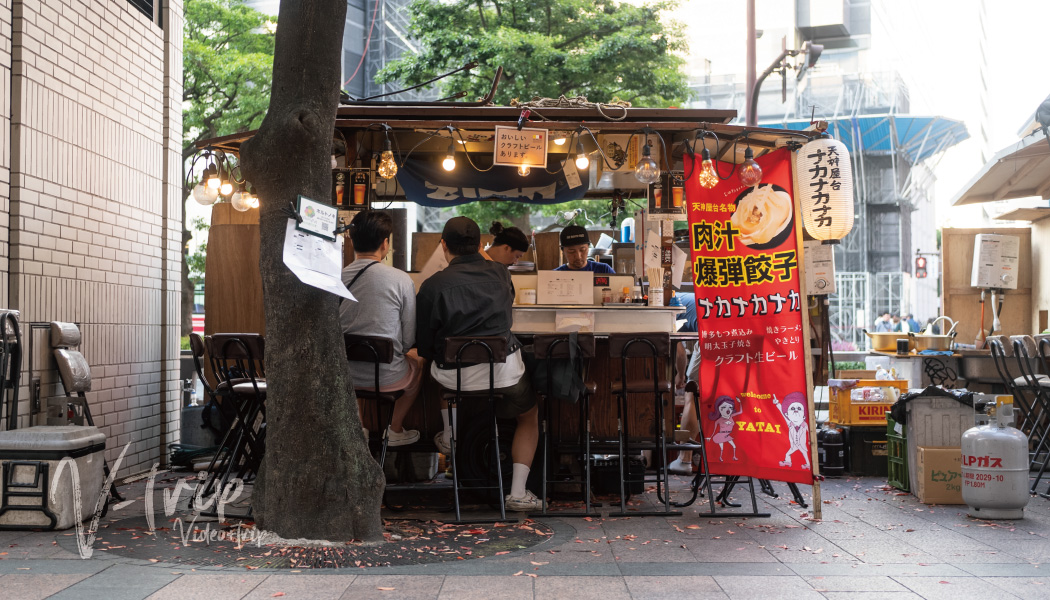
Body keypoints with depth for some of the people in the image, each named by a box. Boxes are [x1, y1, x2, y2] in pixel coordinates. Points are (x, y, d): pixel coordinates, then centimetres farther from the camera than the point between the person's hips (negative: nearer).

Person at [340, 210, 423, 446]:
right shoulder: (401, 280, -16)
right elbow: (409, 340, -9)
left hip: (344, 375, 3)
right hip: (387, 377, -3)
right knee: (418, 364, 31)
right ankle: (395, 429, 38)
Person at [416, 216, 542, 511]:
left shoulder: (433, 286, -8)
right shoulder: (500, 274, 1)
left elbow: (424, 346, -1)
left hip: (455, 379, 0)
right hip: (504, 373, 0)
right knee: (529, 414, 28)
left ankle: (449, 436, 43)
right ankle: (518, 492, 16)